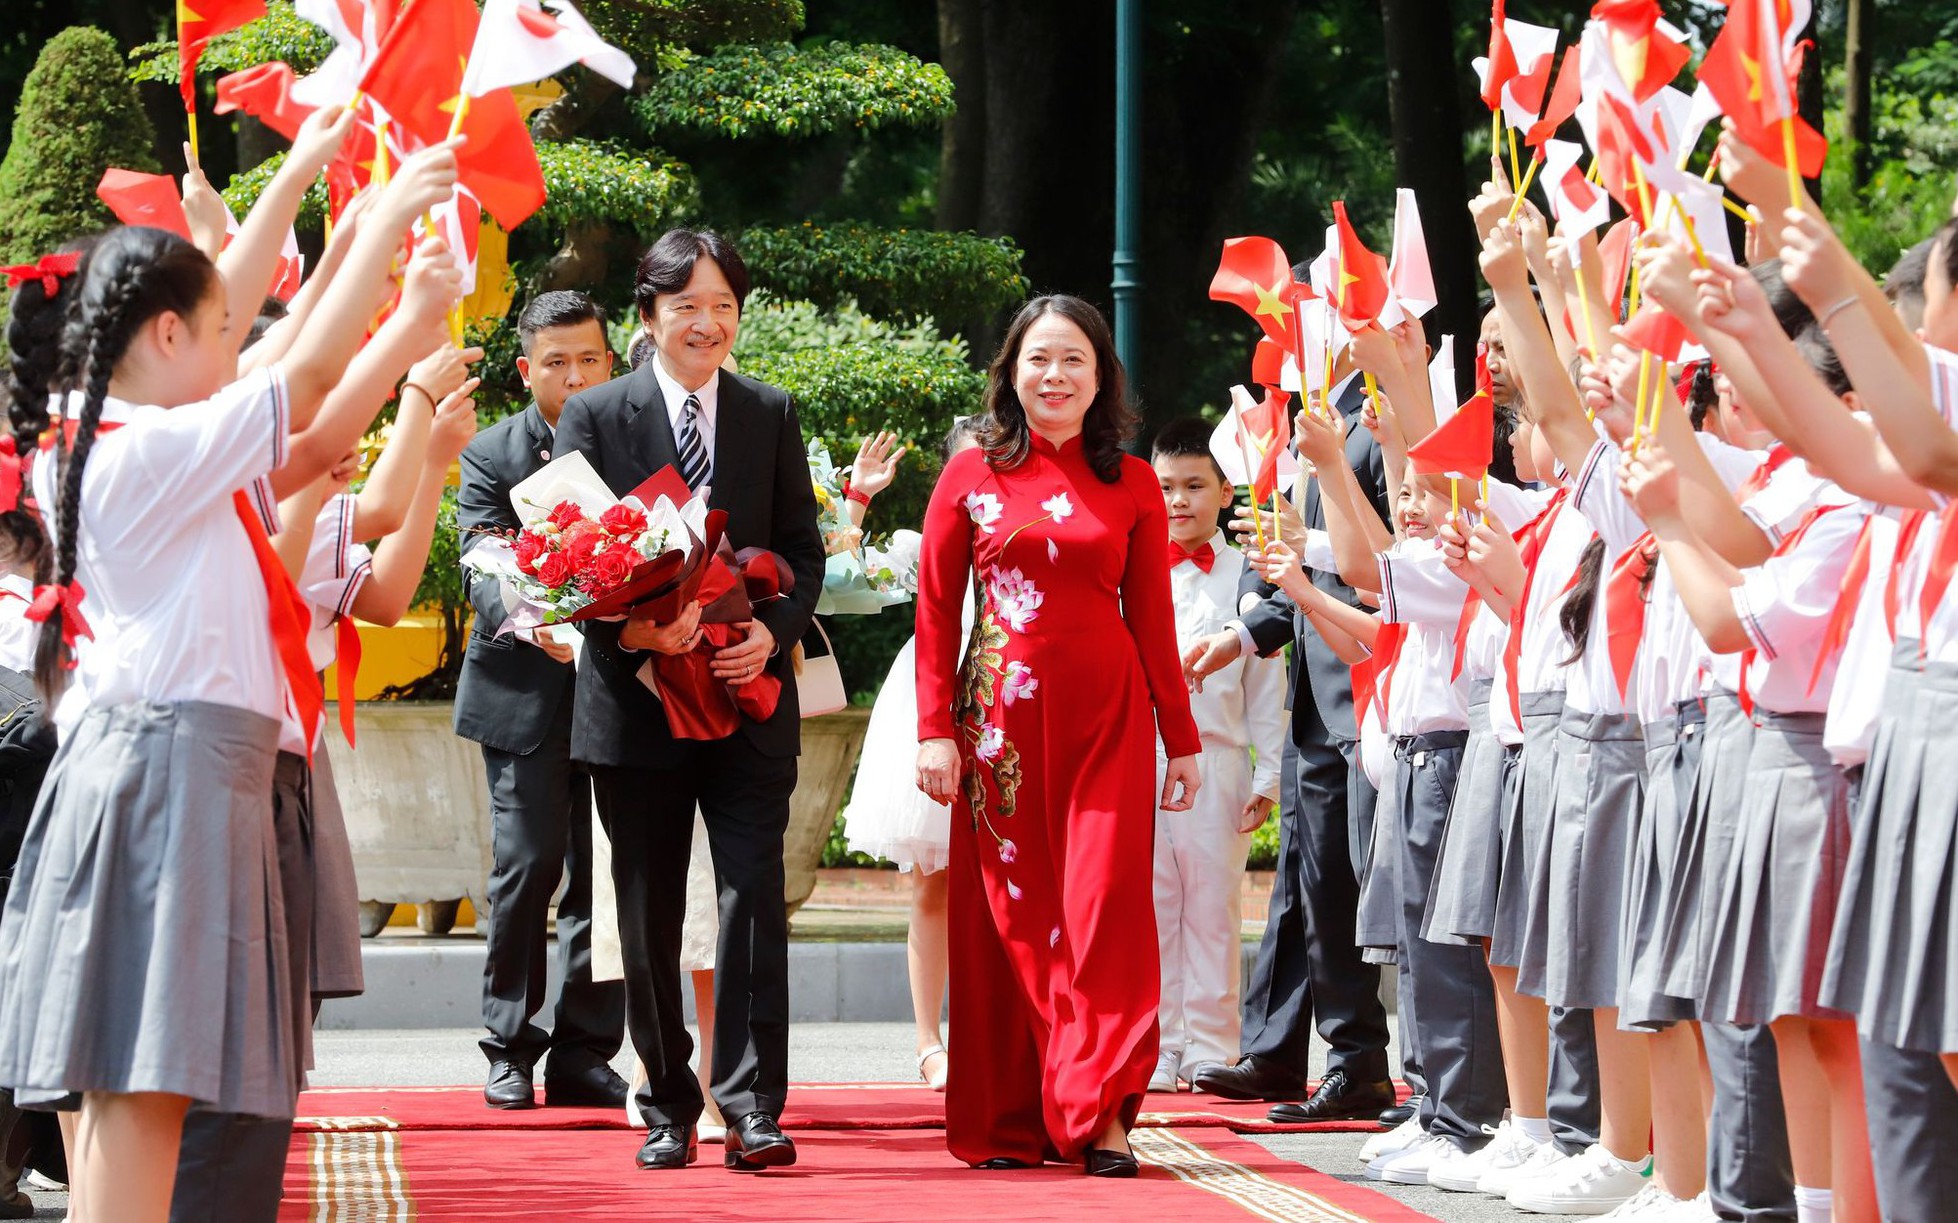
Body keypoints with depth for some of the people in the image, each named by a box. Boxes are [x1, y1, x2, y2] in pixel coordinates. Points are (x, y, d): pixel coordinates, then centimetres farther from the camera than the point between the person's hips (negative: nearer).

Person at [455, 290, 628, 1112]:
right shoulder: (491, 456, 1)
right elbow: (485, 573, -9)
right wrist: (533, 622, -30)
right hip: (525, 694, -2)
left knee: (603, 874, 2)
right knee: (527, 865, -5)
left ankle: (584, 1055, 9)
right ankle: (510, 1050, 6)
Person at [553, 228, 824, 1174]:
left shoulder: (772, 415, 8)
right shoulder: (595, 416, 2)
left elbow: (805, 552, 7)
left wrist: (773, 632, -12)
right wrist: (630, 627, -21)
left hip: (748, 699, 0)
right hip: (635, 701, 0)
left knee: (754, 897, -10)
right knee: (649, 919, 7)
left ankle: (752, 1109, -10)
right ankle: (667, 1110, 17)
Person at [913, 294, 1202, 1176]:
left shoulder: (1132, 486, 7)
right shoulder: (971, 476, 5)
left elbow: (1152, 619, 8)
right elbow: (935, 613, 5)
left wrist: (1182, 738, 7)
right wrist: (933, 730, -3)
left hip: (1105, 717, 0)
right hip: (1000, 717, 0)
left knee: (1105, 905, -8)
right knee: (1007, 913, 2)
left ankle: (1097, 1113, -7)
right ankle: (1009, 1123, 9)